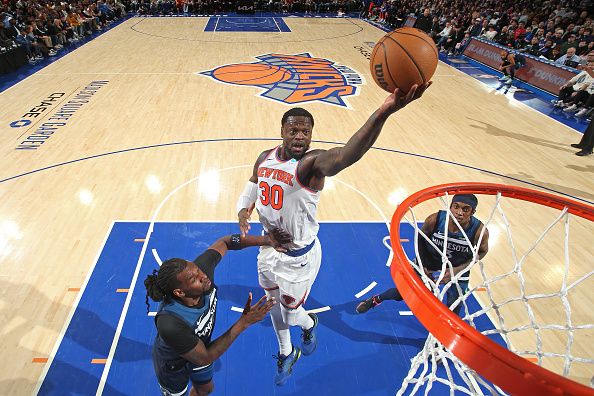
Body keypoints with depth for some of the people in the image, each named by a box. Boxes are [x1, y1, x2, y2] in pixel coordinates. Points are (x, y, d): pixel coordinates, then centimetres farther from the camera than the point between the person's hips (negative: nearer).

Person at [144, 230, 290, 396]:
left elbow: (224, 242, -15)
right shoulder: (170, 324, -45)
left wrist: (266, 240, -21)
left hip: (198, 346, 5)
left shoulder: (202, 267, -34)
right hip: (173, 366, -5)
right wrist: (243, 322, -36)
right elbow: (205, 358, -30)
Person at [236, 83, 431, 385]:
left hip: (299, 257, -6)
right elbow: (250, 190, 11)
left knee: (290, 314, 14)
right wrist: (243, 210, -15)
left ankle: (309, 324, 55)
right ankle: (287, 353, 54)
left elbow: (346, 155, -51)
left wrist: (384, 112, -69)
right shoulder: (265, 158, -6)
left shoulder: (312, 163, -28)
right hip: (269, 247, 7)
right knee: (274, 302, 25)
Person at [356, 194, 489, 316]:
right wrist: (422, 264, -10)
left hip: (458, 271, 0)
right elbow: (421, 238, -8)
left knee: (453, 312, 8)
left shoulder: (480, 231, -31)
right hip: (429, 264, 0)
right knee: (401, 293, 11)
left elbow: (482, 252, -9)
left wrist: (457, 270, -20)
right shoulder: (434, 220, -30)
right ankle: (376, 299, 42)